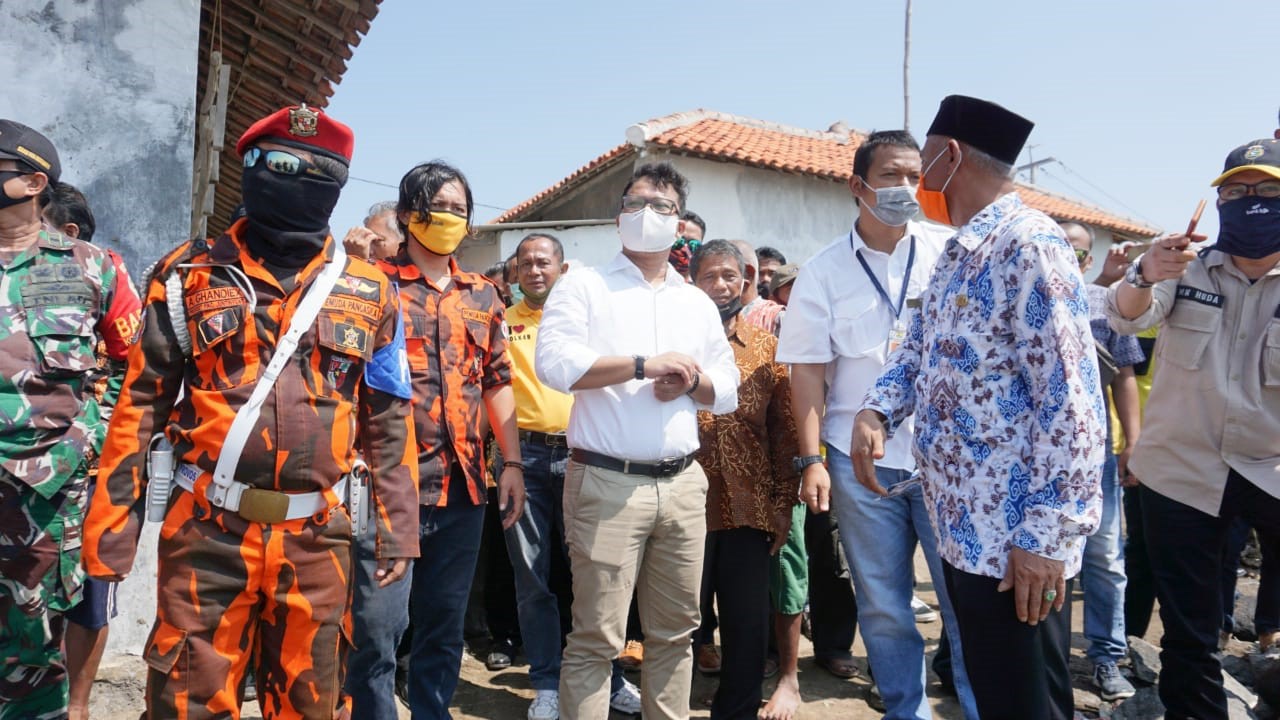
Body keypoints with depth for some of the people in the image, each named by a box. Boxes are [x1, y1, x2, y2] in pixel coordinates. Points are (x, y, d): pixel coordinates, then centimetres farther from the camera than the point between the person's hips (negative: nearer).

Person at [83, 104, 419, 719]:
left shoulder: (369, 293, 6)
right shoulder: (191, 273, 3)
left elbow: (388, 420, 8)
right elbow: (142, 403, 3)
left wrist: (398, 527, 4)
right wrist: (110, 524, -2)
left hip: (317, 537, 2)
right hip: (205, 532, -1)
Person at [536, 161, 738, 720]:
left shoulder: (698, 303, 17)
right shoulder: (584, 287, 2)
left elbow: (728, 390, 16)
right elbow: (553, 363, -14)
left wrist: (690, 382, -6)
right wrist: (644, 364, -16)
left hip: (683, 483, 5)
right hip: (608, 483, -5)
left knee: (676, 630, 13)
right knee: (596, 636, -1)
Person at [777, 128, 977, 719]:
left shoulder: (949, 252, 2)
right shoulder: (822, 272, 2)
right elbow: (808, 371, 0)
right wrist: (811, 459, -5)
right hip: (860, 461, 1)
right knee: (882, 607, 12)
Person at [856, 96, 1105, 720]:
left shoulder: (1029, 246, -16)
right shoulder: (956, 254, 13)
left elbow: (1072, 403, -21)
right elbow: (917, 350, 21)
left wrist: (1048, 534, -21)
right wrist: (874, 412, 1)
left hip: (1015, 540, -9)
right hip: (960, 525, 9)